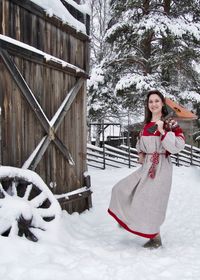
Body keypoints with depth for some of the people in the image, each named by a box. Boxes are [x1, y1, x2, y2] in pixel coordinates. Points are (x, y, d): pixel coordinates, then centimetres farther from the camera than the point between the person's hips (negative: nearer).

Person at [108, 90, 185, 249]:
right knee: (121, 189, 8)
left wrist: (162, 131, -24)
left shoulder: (170, 123, -10)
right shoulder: (146, 124, 10)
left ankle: (156, 239, 15)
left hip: (160, 167, -7)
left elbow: (178, 146, -20)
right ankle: (127, 219, 28)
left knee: (149, 200, -2)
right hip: (146, 166, 7)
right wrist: (140, 153, 8)